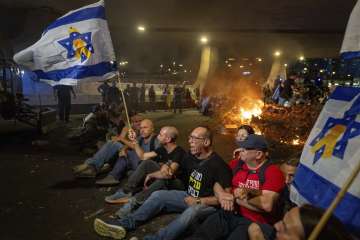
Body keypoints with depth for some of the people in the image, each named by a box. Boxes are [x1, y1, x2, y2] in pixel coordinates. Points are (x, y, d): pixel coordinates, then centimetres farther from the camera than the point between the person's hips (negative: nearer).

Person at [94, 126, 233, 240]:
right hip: (188, 197, 7)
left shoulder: (219, 165, -19)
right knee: (159, 195, -12)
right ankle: (124, 224, -23)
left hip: (207, 205, -6)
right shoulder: (191, 156, 2)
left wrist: (198, 201, -21)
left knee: (192, 211, -39)